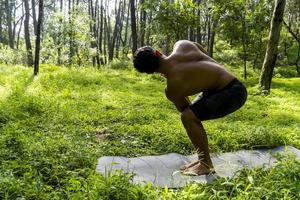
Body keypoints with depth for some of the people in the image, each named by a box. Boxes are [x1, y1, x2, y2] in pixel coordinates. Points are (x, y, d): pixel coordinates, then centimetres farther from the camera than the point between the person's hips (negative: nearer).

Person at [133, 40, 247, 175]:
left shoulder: (172, 88, -19)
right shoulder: (181, 44, -5)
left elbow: (183, 108, -1)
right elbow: (206, 55, 11)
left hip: (233, 92, -9)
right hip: (231, 84, 9)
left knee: (188, 116, -18)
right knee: (190, 114, 13)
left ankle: (206, 165, -1)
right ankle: (203, 159, 24)